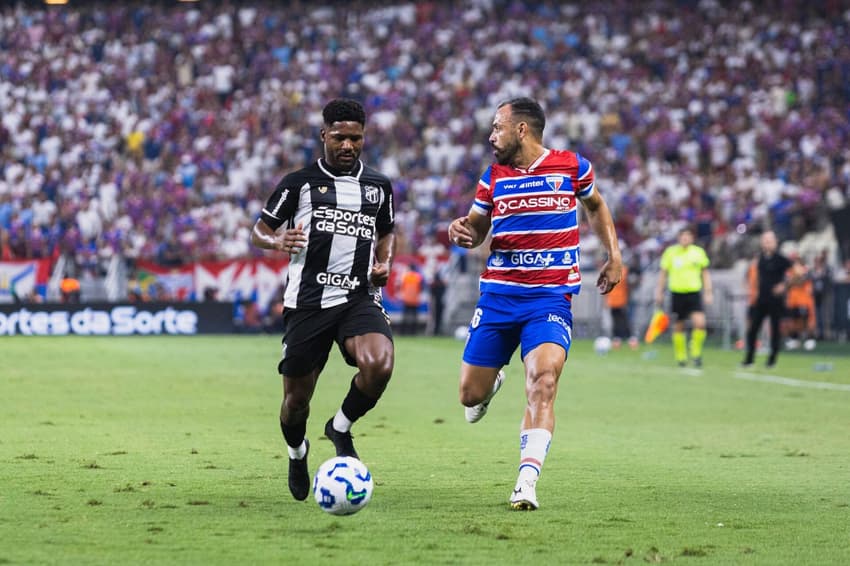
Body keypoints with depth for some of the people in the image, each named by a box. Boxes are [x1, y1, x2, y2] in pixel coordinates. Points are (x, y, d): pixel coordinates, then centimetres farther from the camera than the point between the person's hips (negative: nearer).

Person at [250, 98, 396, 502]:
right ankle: (297, 453, 37)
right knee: (297, 398, 2)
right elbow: (259, 231, 7)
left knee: (379, 365, -28)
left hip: (360, 298, 2)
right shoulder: (299, 183, 2)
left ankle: (341, 427, 1)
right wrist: (278, 242, -16)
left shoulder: (378, 186, 12)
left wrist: (384, 262, 8)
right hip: (307, 302, -1)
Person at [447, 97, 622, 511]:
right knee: (470, 395, 4)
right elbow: (476, 229, 16)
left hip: (551, 297, -3)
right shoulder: (493, 177, 6)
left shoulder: (572, 166, 1)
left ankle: (526, 484, -25)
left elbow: (595, 205, 20)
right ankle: (492, 382, 43)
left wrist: (614, 254, 11)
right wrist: (461, 231, -7)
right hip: (498, 294, 3)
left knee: (543, 382, -24)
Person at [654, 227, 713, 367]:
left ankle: (696, 352, 1)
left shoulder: (699, 252, 4)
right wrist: (659, 292, 8)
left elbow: (705, 273, 13)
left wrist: (708, 292, 8)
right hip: (677, 293, 0)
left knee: (700, 323, -17)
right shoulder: (670, 252, 1)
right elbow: (663, 273, 9)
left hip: (694, 293, 0)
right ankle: (680, 356, 20)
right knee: (678, 326, 5)